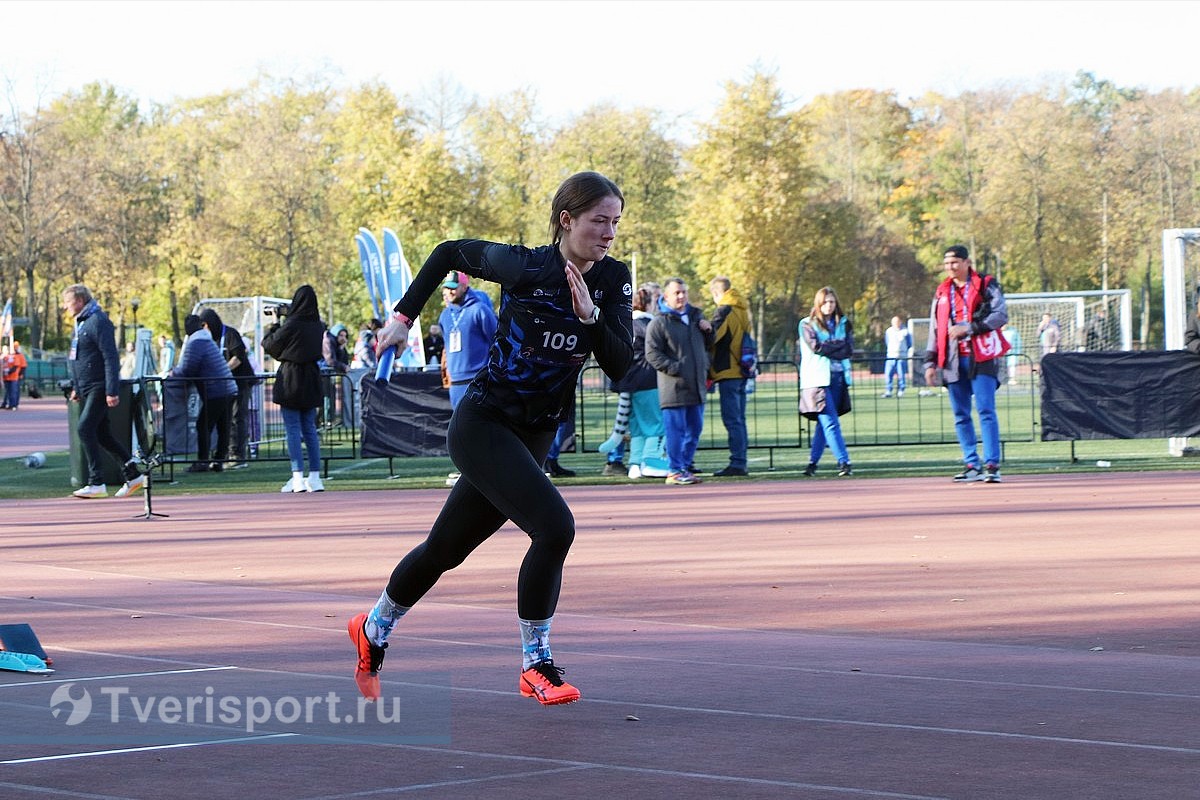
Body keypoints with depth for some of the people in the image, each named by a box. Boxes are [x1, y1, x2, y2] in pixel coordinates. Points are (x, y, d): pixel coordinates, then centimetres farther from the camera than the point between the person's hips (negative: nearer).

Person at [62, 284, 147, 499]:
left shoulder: (98, 322, -15)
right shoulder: (80, 323, 15)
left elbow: (111, 358, -19)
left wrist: (112, 391, -23)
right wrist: (76, 387, 23)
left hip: (99, 388, -10)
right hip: (87, 388, 10)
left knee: (85, 428, -16)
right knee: (102, 434, 11)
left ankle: (96, 483, -14)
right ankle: (133, 475, 19)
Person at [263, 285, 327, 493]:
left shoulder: (291, 325, -14)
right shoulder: (318, 326, 4)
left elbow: (269, 345, -6)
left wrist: (274, 326, 12)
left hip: (291, 381, -5)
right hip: (311, 381, 6)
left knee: (292, 429, -2)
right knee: (310, 429, 10)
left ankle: (298, 478, -8)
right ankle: (315, 477, 8)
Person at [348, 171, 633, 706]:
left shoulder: (613, 280, -2)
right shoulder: (524, 267, -15)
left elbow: (620, 367, -9)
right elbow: (450, 252, 2)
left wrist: (591, 315, -24)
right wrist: (404, 316, -1)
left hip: (533, 438, 6)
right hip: (482, 425, -6)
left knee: (447, 548, 18)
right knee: (554, 526, -23)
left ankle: (373, 630, 41)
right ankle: (535, 665, -9)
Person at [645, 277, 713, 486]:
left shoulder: (696, 317, 17)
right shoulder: (659, 323, -6)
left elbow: (708, 346, 28)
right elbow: (652, 354, -11)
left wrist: (709, 331, 7)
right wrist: (675, 368, -19)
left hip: (696, 386, 7)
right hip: (674, 388, -7)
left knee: (694, 429, 11)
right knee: (676, 429, -6)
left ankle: (685, 466, 21)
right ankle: (675, 471, -1)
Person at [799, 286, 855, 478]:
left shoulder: (843, 324, 15)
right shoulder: (807, 324, 5)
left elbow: (849, 350, 2)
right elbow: (816, 347, -10)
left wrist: (827, 349, -9)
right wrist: (839, 344, -4)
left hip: (838, 377, 4)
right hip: (818, 378, -4)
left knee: (825, 422, 5)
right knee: (830, 422, -14)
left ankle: (813, 462, 14)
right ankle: (843, 462, -19)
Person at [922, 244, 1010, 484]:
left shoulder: (986, 286, 3)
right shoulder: (942, 292, 17)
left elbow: (1000, 315, -9)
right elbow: (935, 330, 18)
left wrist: (969, 328, -17)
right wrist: (930, 362, 11)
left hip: (981, 356, -5)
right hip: (952, 360, 5)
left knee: (986, 411, -10)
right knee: (960, 415, 4)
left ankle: (992, 464, -12)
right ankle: (972, 465, 9)